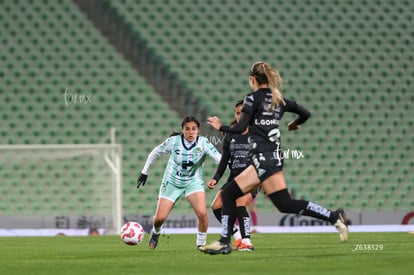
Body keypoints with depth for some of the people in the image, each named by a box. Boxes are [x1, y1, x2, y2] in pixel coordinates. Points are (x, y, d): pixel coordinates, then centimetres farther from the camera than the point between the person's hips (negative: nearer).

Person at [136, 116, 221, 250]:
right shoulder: (173, 141, -16)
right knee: (160, 218, -2)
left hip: (193, 182, 0)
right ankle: (155, 232, 36)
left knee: (202, 213, -24)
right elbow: (154, 153, 0)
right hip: (172, 182, 0)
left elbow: (219, 158, -27)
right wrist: (144, 172, 6)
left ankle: (201, 243, -1)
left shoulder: (203, 143, -18)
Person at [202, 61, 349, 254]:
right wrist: (295, 125, 38)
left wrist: (220, 127, 4)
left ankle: (333, 216, -16)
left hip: (263, 157, -9)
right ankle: (224, 242, 8)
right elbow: (305, 113, 17)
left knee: (284, 204, -12)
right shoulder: (278, 99, 14)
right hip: (273, 156, 9)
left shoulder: (253, 98, -6)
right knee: (228, 194, 10)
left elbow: (240, 128, -14)